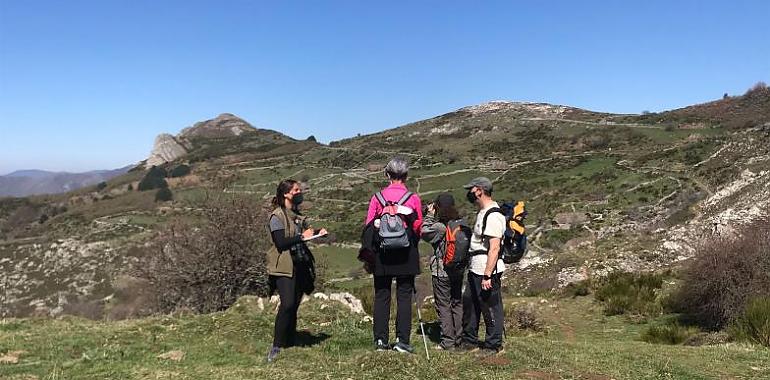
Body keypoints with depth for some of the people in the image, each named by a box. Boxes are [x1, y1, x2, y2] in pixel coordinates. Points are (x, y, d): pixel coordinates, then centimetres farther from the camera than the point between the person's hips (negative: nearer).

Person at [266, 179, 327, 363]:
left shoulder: (298, 215, 16)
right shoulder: (277, 216, -7)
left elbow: (305, 233, 23)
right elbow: (280, 243, -16)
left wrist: (317, 233, 5)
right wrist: (302, 237, -17)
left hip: (300, 265, 7)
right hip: (284, 267, -7)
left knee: (294, 306, 8)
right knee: (287, 304, -17)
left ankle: (290, 344, 15)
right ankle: (276, 346, -8)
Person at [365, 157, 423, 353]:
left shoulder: (377, 197, -3)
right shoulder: (414, 198, -5)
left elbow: (369, 226, -2)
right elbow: (418, 228, 1)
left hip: (382, 254, 1)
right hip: (406, 255, -1)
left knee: (381, 296, 9)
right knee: (404, 296, 5)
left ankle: (381, 340, 12)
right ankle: (402, 340, 5)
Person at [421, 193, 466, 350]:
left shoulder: (440, 226, -21)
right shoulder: (462, 223, -1)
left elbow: (424, 233, -7)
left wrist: (429, 215, -2)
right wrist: (433, 216, 9)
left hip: (441, 272, -6)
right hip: (458, 270, 7)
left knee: (443, 306, 4)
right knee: (457, 304, 16)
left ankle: (448, 342, 9)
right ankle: (459, 339, 25)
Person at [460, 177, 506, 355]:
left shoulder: (493, 215, -18)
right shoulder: (482, 212, 15)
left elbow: (494, 249, -23)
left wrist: (487, 275, -25)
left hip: (487, 270, -10)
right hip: (475, 269, 10)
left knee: (490, 307, 2)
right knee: (469, 303, 17)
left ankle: (493, 345, 16)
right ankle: (469, 340, 31)